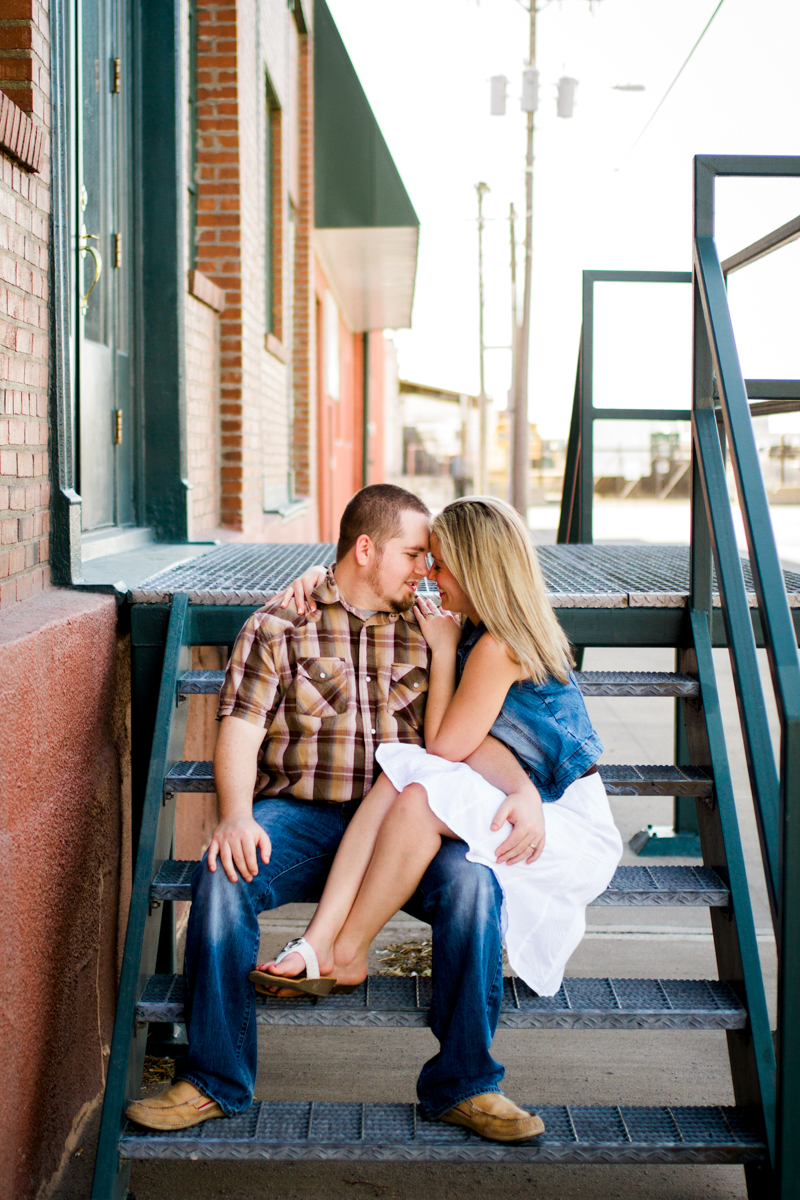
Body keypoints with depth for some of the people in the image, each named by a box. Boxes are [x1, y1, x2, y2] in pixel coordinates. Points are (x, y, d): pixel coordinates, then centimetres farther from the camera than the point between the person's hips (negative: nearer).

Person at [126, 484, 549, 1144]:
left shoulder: (427, 630, 16)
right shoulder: (279, 625, 8)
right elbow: (240, 731, 0)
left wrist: (523, 788, -12)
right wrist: (236, 816, -20)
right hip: (298, 814, -1)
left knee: (472, 881, -28)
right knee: (222, 878, -31)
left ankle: (464, 1083, -11)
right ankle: (215, 1081, -13)